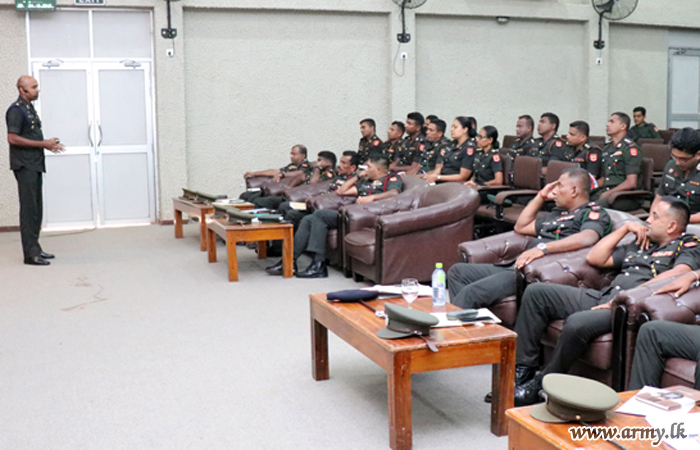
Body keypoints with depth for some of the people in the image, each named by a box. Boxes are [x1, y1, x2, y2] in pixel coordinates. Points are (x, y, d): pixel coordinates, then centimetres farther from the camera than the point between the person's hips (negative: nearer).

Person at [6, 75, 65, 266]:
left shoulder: (30, 108, 18)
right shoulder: (16, 110, -11)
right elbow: (12, 138, -19)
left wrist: (49, 143, 8)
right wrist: (43, 144, -18)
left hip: (35, 165, 9)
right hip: (25, 166, -9)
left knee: (36, 208, 12)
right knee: (29, 209, -8)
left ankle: (35, 248, 19)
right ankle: (30, 254, -6)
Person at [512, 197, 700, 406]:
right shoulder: (641, 244, 29)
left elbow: (679, 273, -18)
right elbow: (594, 258, 26)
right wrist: (626, 228, 22)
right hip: (604, 297, 9)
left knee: (578, 323, -37)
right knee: (536, 291, -3)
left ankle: (540, 386, -16)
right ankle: (522, 369, -6)